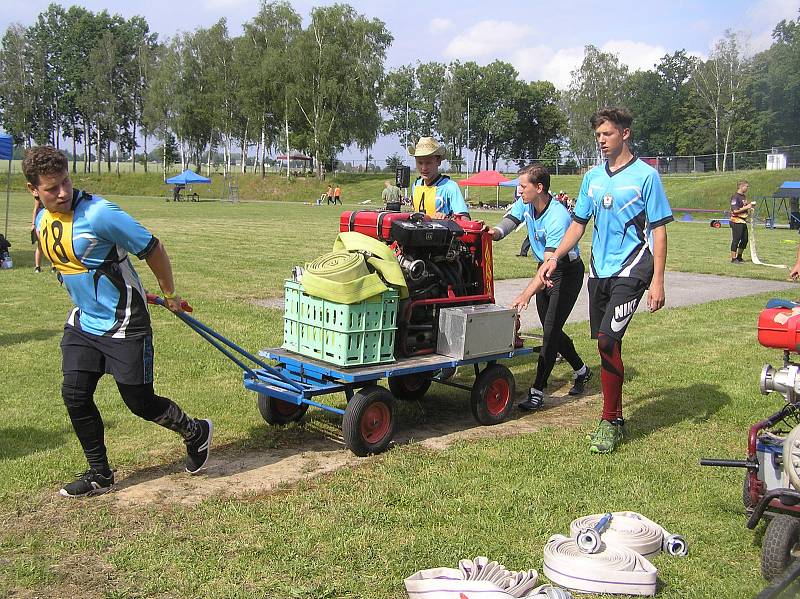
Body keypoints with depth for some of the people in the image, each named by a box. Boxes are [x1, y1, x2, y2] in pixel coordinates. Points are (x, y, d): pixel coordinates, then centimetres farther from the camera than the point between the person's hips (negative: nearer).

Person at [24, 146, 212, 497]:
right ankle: (100, 474, 18)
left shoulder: (98, 213, -23)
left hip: (124, 324, -7)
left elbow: (152, 249, -16)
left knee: (139, 401, 0)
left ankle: (196, 433, 26)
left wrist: (169, 295, -5)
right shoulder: (42, 220, 3)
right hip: (83, 321, 7)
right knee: (74, 394, 1)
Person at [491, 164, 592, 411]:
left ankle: (537, 391, -7)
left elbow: (551, 263, -37)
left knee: (551, 331, -10)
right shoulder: (524, 204, -6)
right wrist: (492, 232, -34)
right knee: (550, 329, 15)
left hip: (567, 272, -8)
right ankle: (581, 370, 36)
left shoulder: (558, 217, -31)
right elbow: (505, 225, -9)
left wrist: (526, 294, -46)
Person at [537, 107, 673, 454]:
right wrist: (555, 258, 3)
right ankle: (615, 418, 21)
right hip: (599, 270, 6)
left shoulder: (645, 175, -4)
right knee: (606, 344, 9)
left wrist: (658, 281, -11)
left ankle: (609, 422, -3)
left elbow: (658, 229, -5)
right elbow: (578, 224, 17)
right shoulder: (593, 177, 12)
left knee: (608, 340, -16)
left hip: (630, 269, -6)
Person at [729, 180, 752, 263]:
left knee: (745, 239, 12)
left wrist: (750, 205, 9)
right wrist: (746, 207, -18)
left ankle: (739, 257, 26)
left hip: (743, 221, 9)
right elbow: (735, 210, -21)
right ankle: (733, 258, 2)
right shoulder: (735, 197, -14)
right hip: (736, 221, -9)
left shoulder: (744, 196, 15)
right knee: (736, 240, -5)